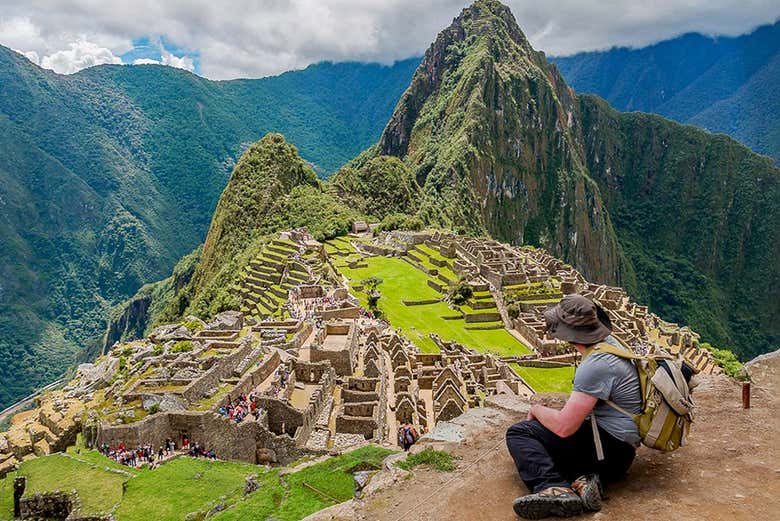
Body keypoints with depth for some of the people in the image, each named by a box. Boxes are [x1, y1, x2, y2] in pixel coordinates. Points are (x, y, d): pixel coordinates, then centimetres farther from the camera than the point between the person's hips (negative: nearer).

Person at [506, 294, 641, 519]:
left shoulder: (596, 365, -23)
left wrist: (537, 410, -5)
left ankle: (554, 488, -32)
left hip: (610, 447, -10)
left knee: (518, 433, -12)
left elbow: (564, 427, -25)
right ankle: (582, 477, -5)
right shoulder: (610, 342, 8)